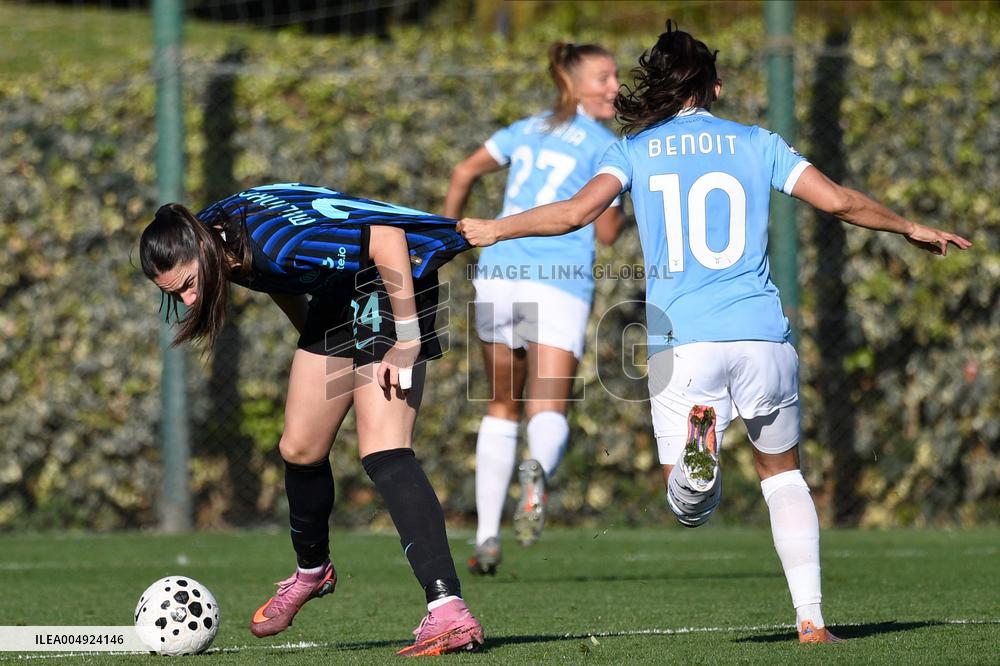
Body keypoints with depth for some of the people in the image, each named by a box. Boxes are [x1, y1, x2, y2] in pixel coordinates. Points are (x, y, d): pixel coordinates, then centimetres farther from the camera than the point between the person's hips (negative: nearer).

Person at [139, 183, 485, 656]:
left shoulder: (276, 243, -35)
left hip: (395, 281, -9)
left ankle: (448, 612, -31)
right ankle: (311, 572, 38)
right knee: (298, 449, 11)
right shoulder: (212, 236, -8)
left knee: (382, 450, -22)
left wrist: (406, 339, -30)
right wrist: (312, 340, 18)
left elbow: (388, 239, -35)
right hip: (340, 296, 9)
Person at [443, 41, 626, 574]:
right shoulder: (605, 147, 1)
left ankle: (487, 536, 11)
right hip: (560, 287, -4)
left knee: (502, 409, 17)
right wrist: (624, 211, 21)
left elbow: (465, 172, 12)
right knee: (548, 414, -6)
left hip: (499, 276, 4)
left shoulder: (528, 129, 16)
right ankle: (537, 471, -44)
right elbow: (606, 233, 1)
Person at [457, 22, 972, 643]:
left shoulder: (635, 150, 8)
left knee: (690, 508, 5)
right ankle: (811, 618, 9)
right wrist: (911, 228, 18)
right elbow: (838, 199, 3)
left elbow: (578, 210, -7)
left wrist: (495, 229, 6)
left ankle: (698, 450, -30)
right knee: (784, 475, 19)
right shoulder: (757, 143, 9)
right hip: (762, 336, 1)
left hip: (681, 342, -1)